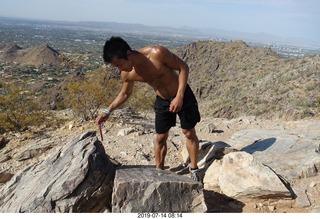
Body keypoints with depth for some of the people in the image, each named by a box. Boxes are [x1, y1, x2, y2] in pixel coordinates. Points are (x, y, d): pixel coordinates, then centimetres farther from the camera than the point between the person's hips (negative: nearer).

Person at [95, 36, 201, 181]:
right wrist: (108, 111, -4)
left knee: (189, 133, 6)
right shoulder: (127, 75, -17)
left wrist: (179, 96, -29)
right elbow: (125, 93, 4)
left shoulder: (157, 53, -32)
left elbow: (183, 67, -21)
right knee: (160, 138, 8)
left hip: (182, 95, -3)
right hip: (162, 101, 3)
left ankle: (194, 170, 24)